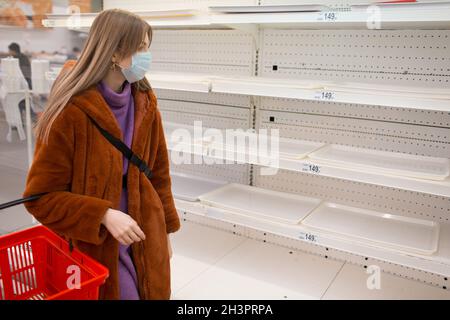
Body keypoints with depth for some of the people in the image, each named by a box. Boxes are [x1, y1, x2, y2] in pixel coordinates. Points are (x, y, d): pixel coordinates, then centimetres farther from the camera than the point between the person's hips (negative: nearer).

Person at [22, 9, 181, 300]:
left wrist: (166, 229, 8)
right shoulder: (70, 112, -20)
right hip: (93, 248, -5)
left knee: (154, 292, 19)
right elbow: (41, 197, -14)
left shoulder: (145, 102, -3)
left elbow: (158, 172, 5)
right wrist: (103, 215, -25)